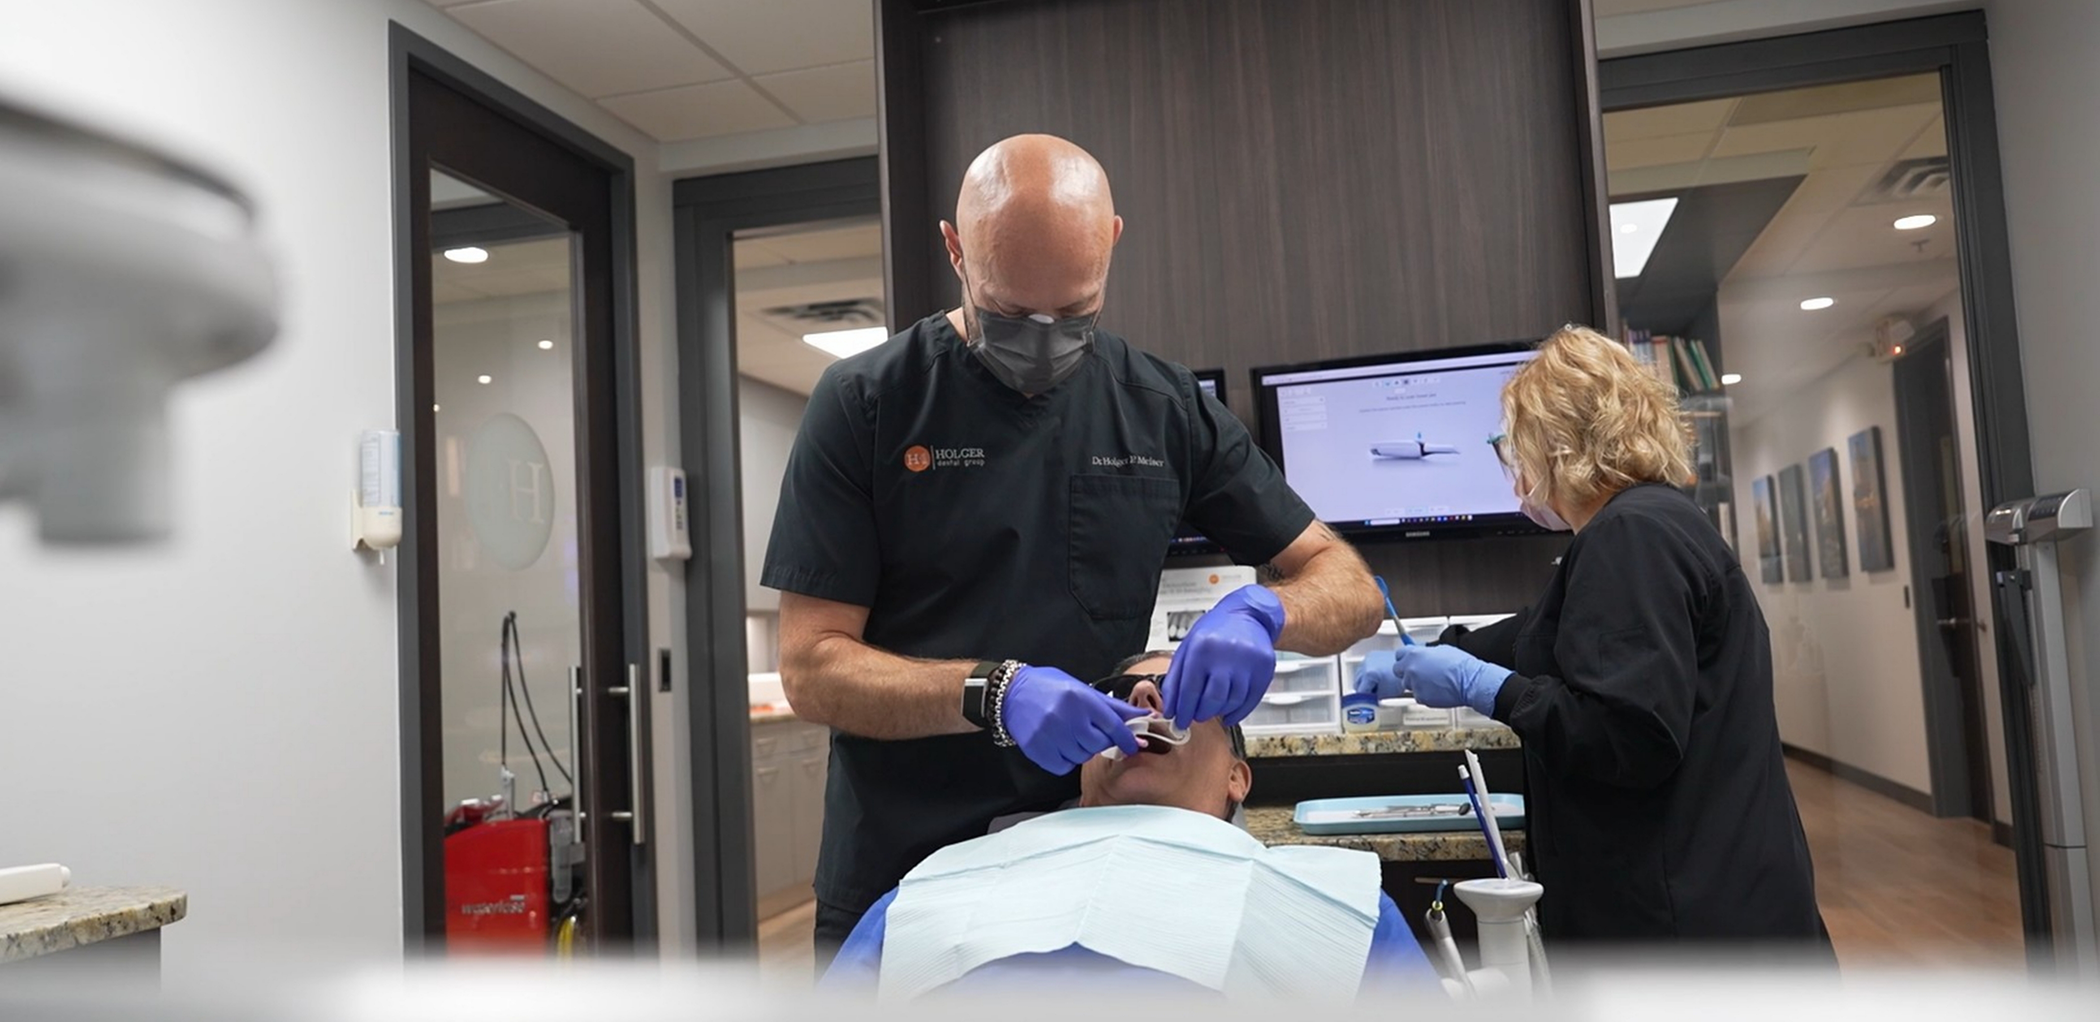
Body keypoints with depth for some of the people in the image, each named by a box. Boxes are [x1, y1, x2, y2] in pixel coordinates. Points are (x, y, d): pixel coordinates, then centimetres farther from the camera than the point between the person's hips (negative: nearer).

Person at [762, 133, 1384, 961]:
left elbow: (1349, 587, 3)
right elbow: (811, 667, -10)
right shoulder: (866, 403, -7)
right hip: (900, 884, -1)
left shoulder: (1163, 409, 0)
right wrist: (995, 693, -26)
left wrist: (1260, 612, -20)